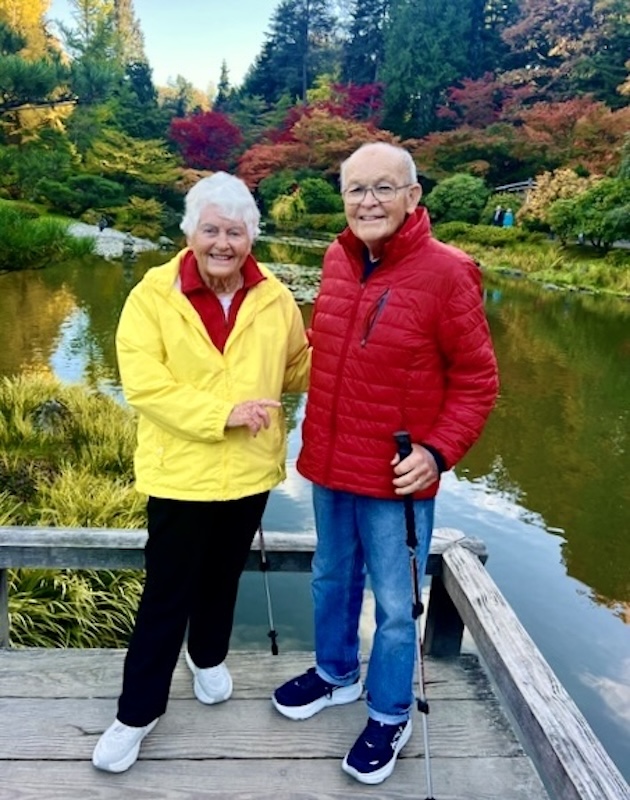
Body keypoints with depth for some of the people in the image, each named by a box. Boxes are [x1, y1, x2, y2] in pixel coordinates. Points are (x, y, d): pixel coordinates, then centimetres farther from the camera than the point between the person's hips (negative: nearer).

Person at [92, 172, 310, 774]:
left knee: (223, 576, 23)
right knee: (167, 594, 6)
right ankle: (137, 712, 26)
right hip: (180, 472, -3)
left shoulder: (274, 298, -2)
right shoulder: (153, 294, -11)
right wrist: (221, 412, -24)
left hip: (249, 472, 3)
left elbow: (298, 368, 10)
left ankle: (208, 656, 50)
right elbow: (142, 383, -18)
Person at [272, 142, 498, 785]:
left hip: (396, 477, -5)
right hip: (328, 466, 6)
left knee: (394, 604, 10)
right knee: (332, 577, 23)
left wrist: (438, 452, -20)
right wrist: (315, 438, 10)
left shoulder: (445, 272, -15)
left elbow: (476, 381, -9)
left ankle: (389, 716, 35)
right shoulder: (336, 259, 2)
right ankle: (335, 673, 49)